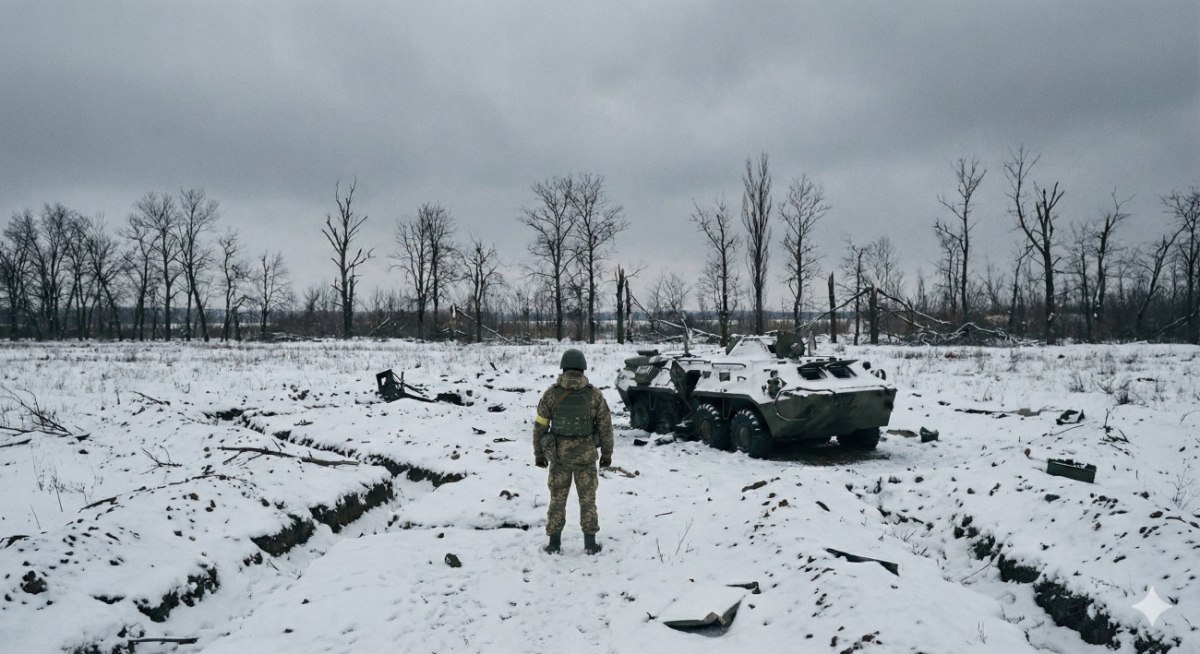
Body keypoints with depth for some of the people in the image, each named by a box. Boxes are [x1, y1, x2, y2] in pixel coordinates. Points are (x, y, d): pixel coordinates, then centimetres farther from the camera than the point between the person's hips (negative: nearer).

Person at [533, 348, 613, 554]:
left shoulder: (551, 393, -7)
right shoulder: (595, 394, -7)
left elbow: (540, 426, -2)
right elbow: (605, 426, -2)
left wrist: (539, 453, 8)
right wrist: (607, 453, 9)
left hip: (558, 454, 0)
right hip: (586, 454, 0)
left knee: (557, 498, 13)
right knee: (587, 498, 12)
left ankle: (554, 542, 17)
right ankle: (590, 542, 15)